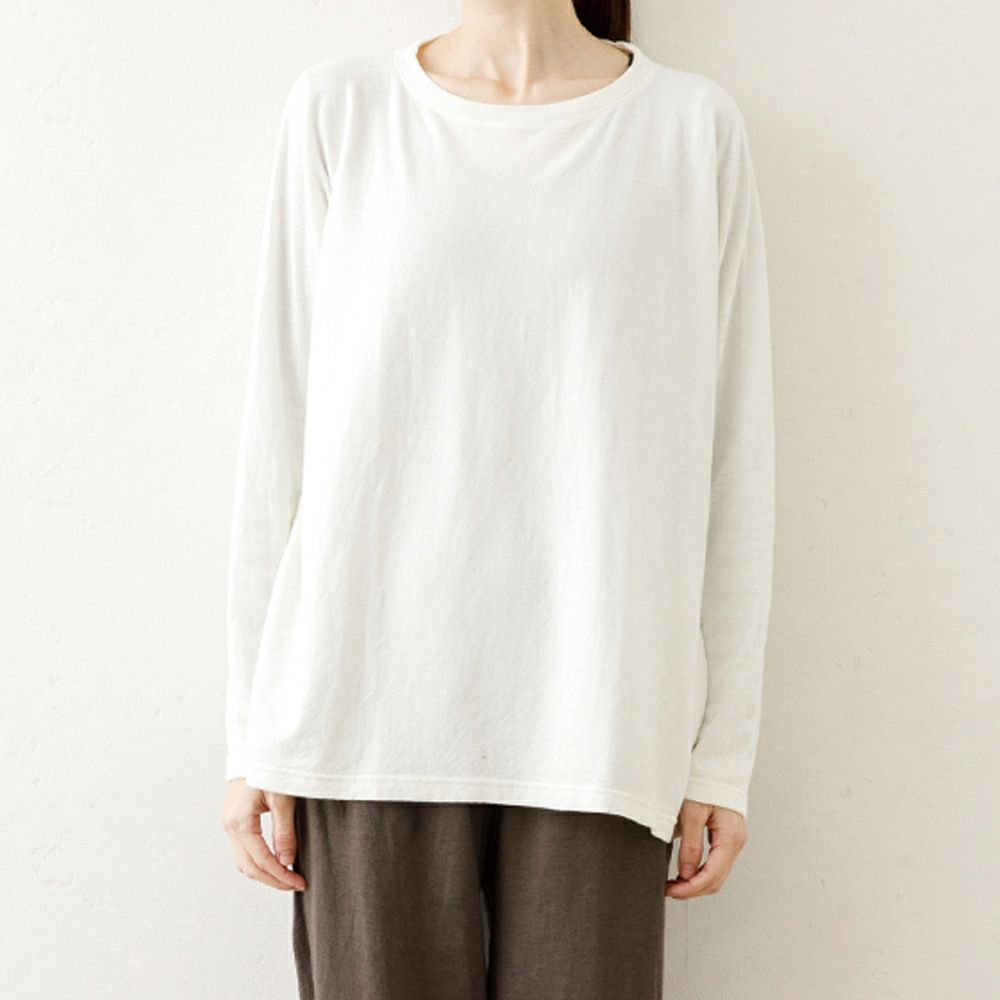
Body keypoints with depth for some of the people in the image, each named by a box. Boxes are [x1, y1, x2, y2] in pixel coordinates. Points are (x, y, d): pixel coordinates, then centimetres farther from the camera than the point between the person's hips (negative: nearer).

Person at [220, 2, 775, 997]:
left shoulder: (693, 124, 5)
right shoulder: (338, 108, 6)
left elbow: (733, 456, 4)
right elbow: (279, 430, 5)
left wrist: (723, 753, 2)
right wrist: (254, 732, 4)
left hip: (592, 729, 0)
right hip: (372, 713, 1)